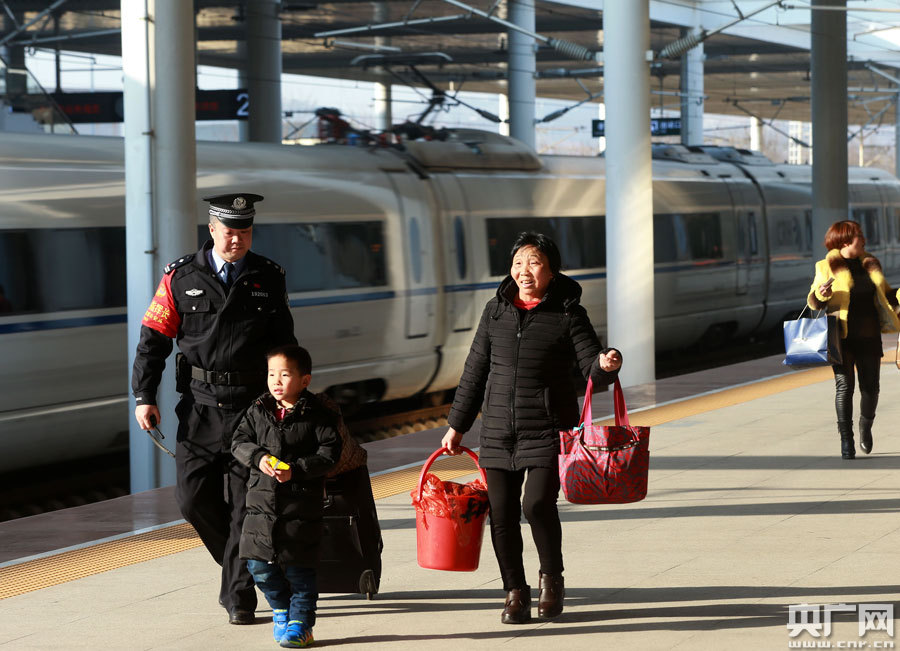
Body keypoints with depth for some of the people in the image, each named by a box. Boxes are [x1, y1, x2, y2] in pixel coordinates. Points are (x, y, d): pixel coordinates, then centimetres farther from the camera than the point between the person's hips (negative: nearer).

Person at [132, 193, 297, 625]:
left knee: (245, 502, -4)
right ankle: (241, 564, 23)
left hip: (252, 405, -1)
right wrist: (144, 397, -6)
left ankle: (239, 596, 3)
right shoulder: (182, 278, 2)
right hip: (200, 406, 1)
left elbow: (283, 342, 15)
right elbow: (154, 338, 1)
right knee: (193, 495, -2)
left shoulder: (268, 278, 6)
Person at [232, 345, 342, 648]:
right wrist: (259, 458, -15)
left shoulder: (317, 415, -6)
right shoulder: (258, 411, 6)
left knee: (299, 566, 2)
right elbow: (240, 441, 4)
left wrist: (295, 470, -20)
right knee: (258, 563, 4)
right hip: (262, 501, 4)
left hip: (302, 503, -4)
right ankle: (281, 606, 29)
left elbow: (328, 454, -10)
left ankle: (300, 623, 16)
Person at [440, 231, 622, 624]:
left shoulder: (567, 315, -2)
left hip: (548, 429, -4)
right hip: (498, 430, 4)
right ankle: (515, 592, 17)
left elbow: (593, 369, -8)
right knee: (501, 514, 2)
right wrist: (457, 425, 17)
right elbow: (475, 372, 15)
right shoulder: (496, 311, 9)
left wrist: (606, 365, -33)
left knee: (537, 503, -18)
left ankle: (551, 577, 8)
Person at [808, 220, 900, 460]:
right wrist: (821, 294, -21)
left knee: (871, 386, 4)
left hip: (869, 336, 4)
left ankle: (866, 428, 31)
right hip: (842, 338, -4)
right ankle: (846, 440, -2)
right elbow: (813, 302, 0)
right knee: (844, 386, -8)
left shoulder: (870, 264, 12)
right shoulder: (827, 267, -1)